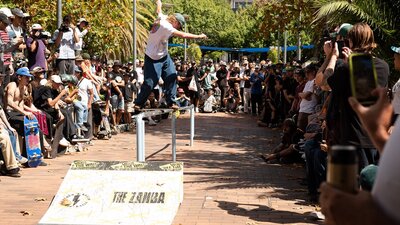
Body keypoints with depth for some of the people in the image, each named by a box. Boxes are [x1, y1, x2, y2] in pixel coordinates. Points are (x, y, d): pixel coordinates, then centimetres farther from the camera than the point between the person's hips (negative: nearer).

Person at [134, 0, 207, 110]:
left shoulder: (162, 18, -1)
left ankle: (171, 102, 2)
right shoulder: (166, 26, -26)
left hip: (164, 56, 9)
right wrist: (199, 36, -20)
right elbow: (183, 35, -28)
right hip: (153, 59, -9)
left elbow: (159, 11, 24)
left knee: (171, 76, -3)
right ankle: (138, 103, 9)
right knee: (150, 82, -7)